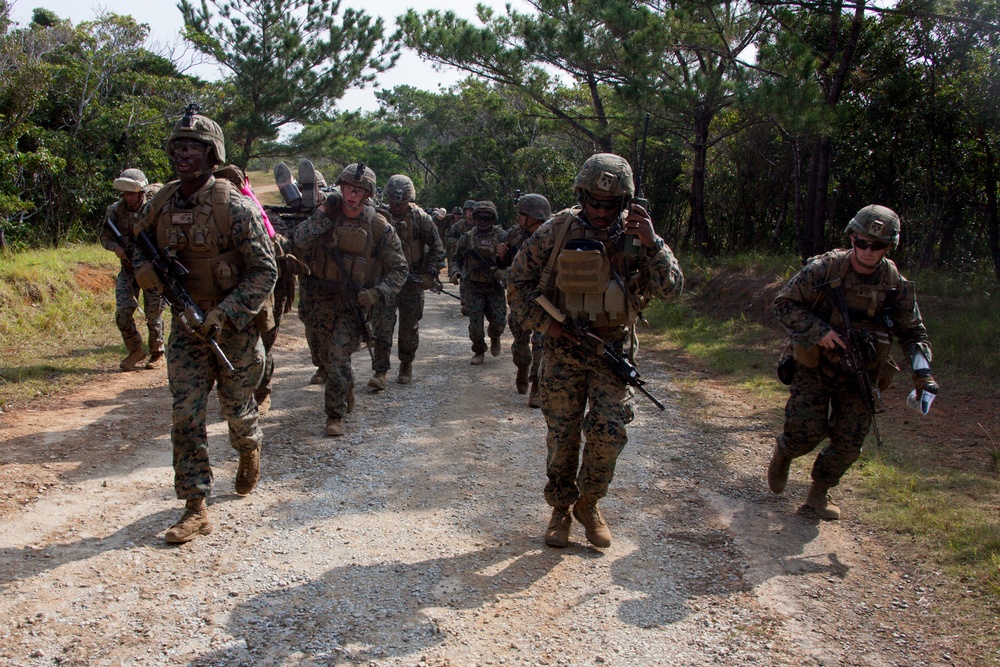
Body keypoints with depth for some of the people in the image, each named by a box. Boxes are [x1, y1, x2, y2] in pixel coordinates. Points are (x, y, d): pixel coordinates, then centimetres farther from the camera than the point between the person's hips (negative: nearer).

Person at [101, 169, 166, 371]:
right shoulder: (115, 210, -1)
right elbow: (105, 236, 9)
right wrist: (116, 247, -12)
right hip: (128, 269, 3)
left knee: (153, 314, 3)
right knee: (123, 311, -8)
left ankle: (157, 354, 23)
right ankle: (135, 352, 12)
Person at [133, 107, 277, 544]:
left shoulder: (234, 206, -17)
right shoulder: (162, 203, 0)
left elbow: (264, 271, -17)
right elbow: (139, 251, 13)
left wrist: (223, 314, -26)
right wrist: (150, 271, -12)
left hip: (235, 326, -4)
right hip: (186, 326, 4)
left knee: (237, 409, 13)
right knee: (186, 415, -2)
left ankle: (250, 450, 48)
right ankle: (195, 510, 5)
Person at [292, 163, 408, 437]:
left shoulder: (380, 227, -8)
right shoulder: (326, 216, -3)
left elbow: (398, 269, -3)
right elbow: (299, 242, -18)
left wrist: (377, 294, -18)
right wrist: (323, 213, -24)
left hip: (354, 303, -3)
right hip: (324, 300, 4)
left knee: (338, 356, -13)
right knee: (331, 355, 16)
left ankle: (336, 414, 0)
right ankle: (347, 394, 43)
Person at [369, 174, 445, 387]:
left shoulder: (420, 218, -4)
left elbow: (436, 247, 0)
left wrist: (430, 274, -8)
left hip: (412, 281, 0)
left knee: (410, 327, 9)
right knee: (382, 324, -9)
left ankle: (406, 366, 28)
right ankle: (380, 372, -8)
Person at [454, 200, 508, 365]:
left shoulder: (502, 236, -2)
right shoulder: (467, 237, 2)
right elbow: (456, 260, 11)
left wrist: (502, 272, -20)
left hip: (495, 286, 0)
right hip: (474, 287, 0)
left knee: (499, 321, -3)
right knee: (475, 321, -6)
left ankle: (495, 338, 32)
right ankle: (479, 351, 15)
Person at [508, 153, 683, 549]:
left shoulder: (635, 235, -4)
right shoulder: (558, 230, -7)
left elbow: (670, 289, -10)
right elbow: (519, 278, 1)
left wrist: (653, 245, -23)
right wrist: (544, 322, -9)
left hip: (612, 352, 1)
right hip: (563, 349, 0)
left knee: (609, 432, -6)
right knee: (562, 434, 6)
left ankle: (588, 504, 19)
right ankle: (561, 509, 25)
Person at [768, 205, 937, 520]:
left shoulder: (897, 286, -6)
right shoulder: (824, 269, -15)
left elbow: (913, 332, 4)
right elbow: (784, 304, -12)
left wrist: (923, 372, -11)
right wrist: (819, 332, -24)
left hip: (859, 376, 3)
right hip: (815, 367, -3)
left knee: (848, 444, 1)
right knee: (806, 433, -9)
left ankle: (819, 493, 22)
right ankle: (781, 455, 26)